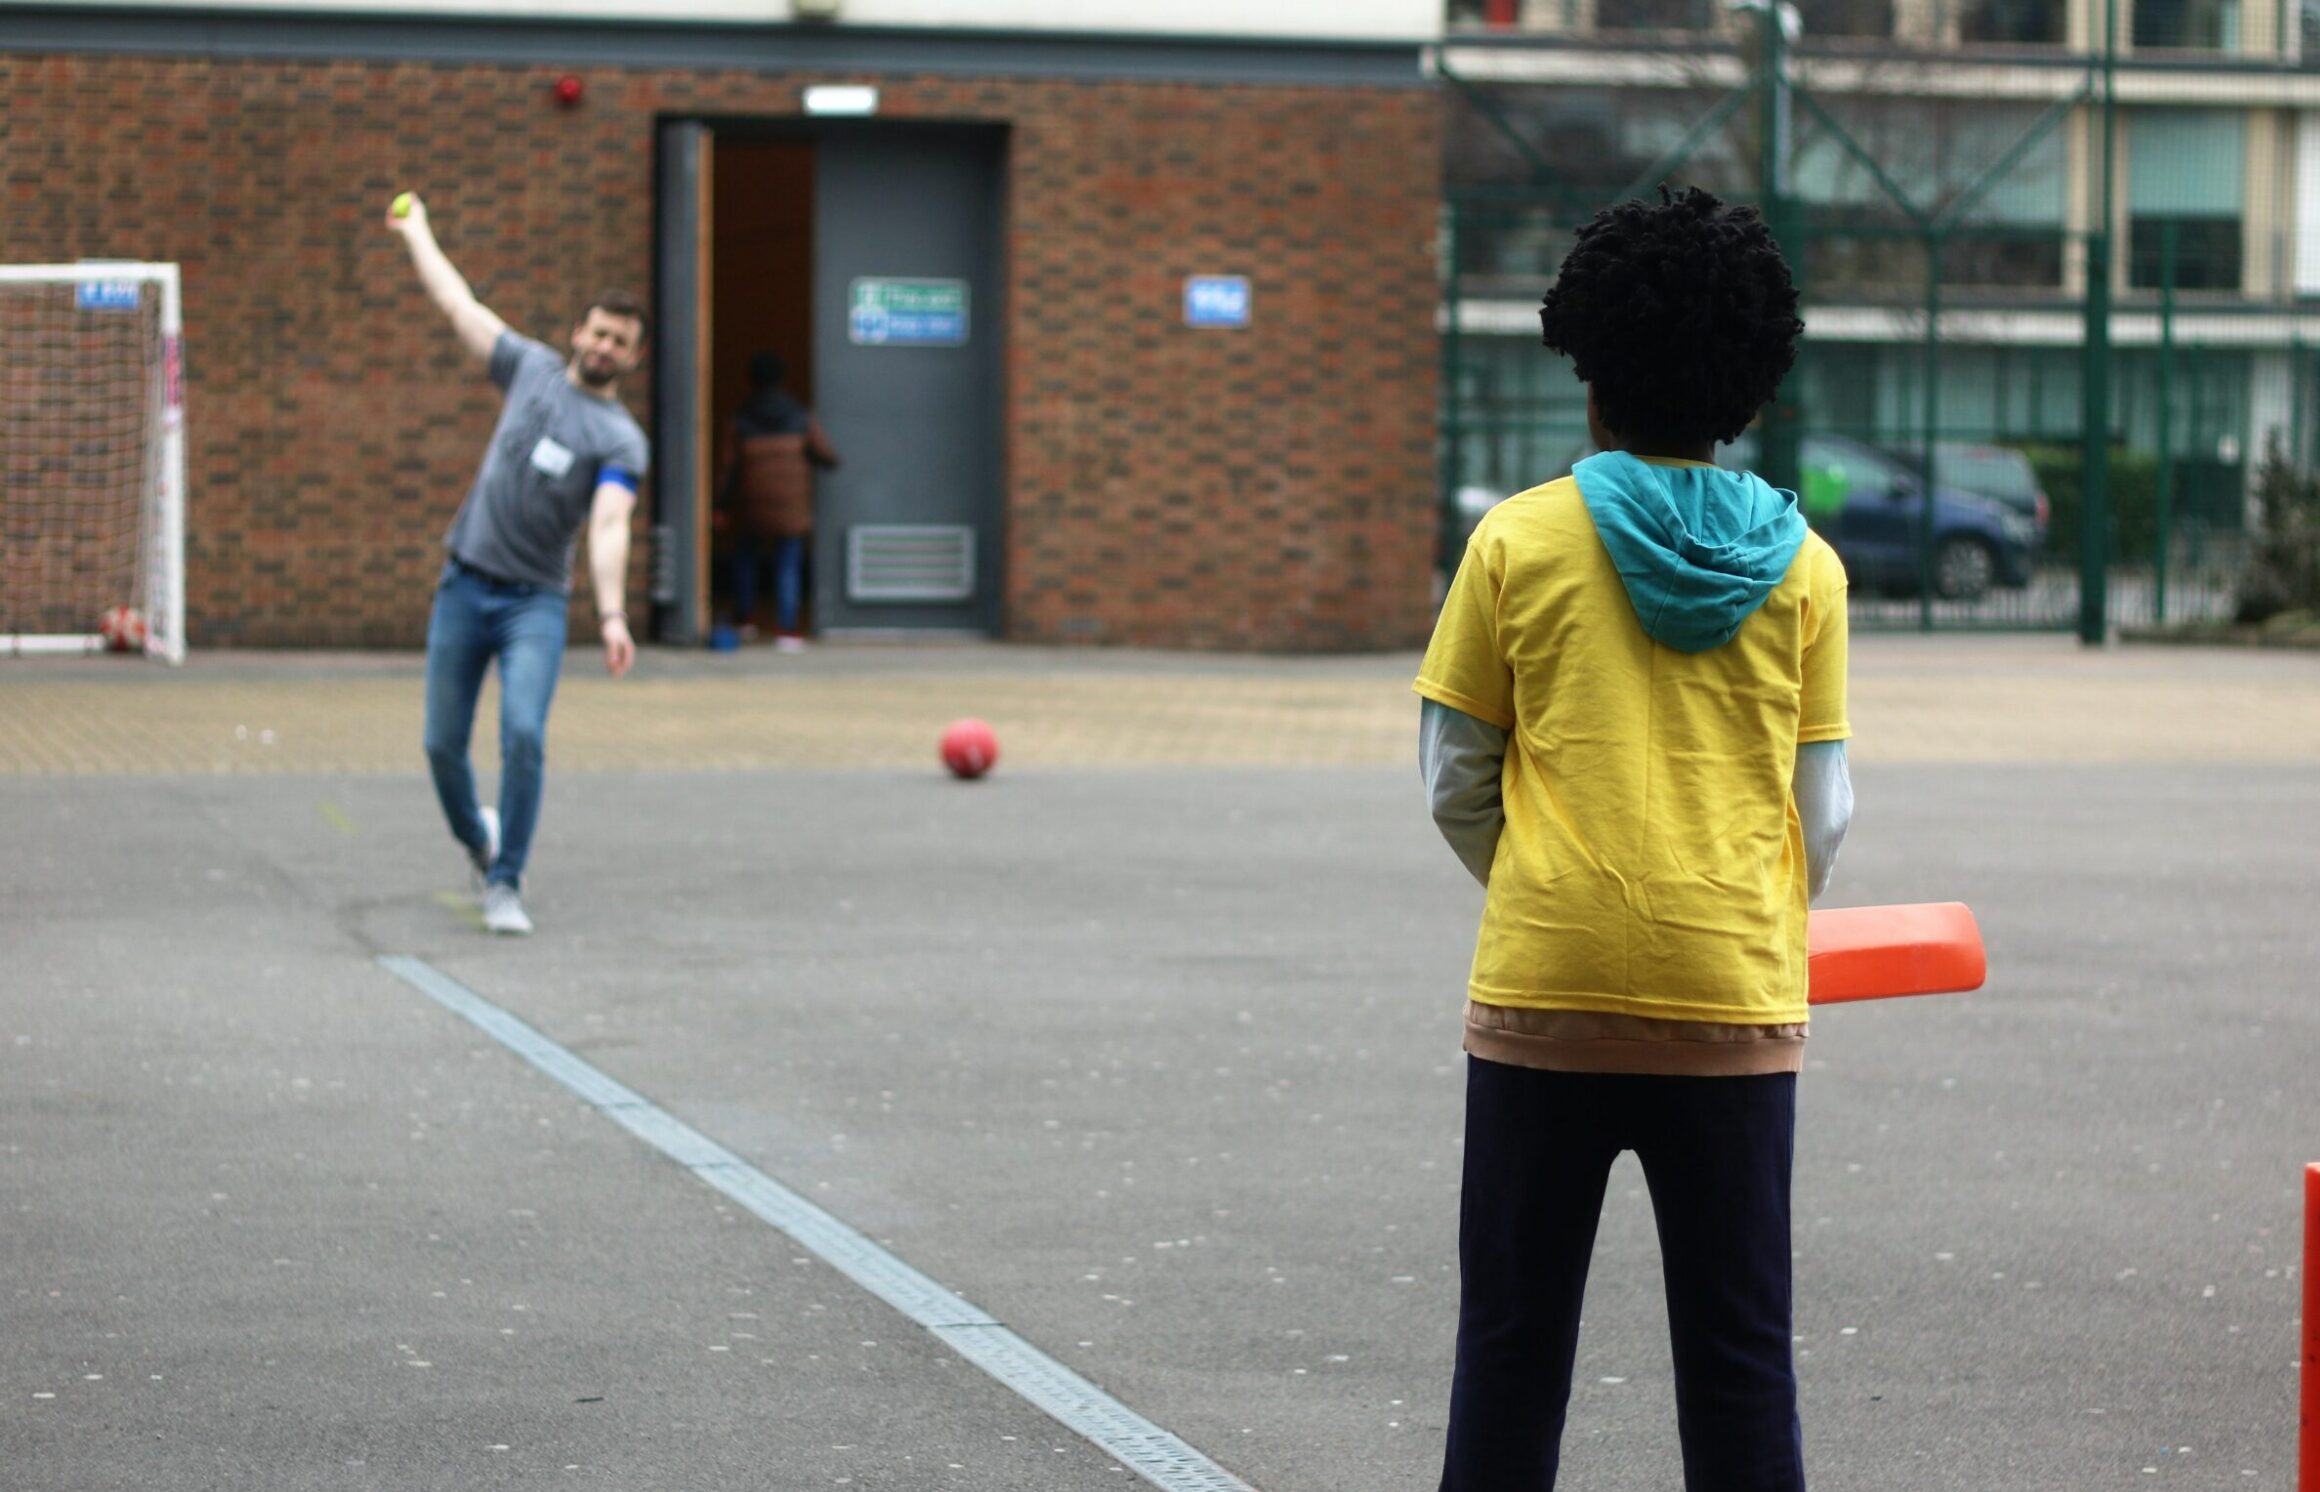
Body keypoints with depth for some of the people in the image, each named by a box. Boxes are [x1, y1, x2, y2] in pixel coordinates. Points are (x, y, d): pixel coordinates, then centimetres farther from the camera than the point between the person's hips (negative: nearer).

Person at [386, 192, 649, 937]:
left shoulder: (621, 440, -5)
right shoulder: (533, 369, 7)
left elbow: (609, 526, -20)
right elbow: (459, 304, 17)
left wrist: (612, 615, -33)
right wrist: (415, 233, 23)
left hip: (535, 601, -3)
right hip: (464, 587, 3)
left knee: (523, 734, -21)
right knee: (443, 744, 4)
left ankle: (505, 886, -11)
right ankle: (477, 839, 34)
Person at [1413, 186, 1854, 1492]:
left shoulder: (1521, 541, -2)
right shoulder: (1801, 564, 2)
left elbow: (1457, 786, 3)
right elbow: (1826, 811, 5)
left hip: (1545, 991, -1)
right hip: (1736, 1001, 1)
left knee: (1515, 1339, 8)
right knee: (1740, 1349, 7)